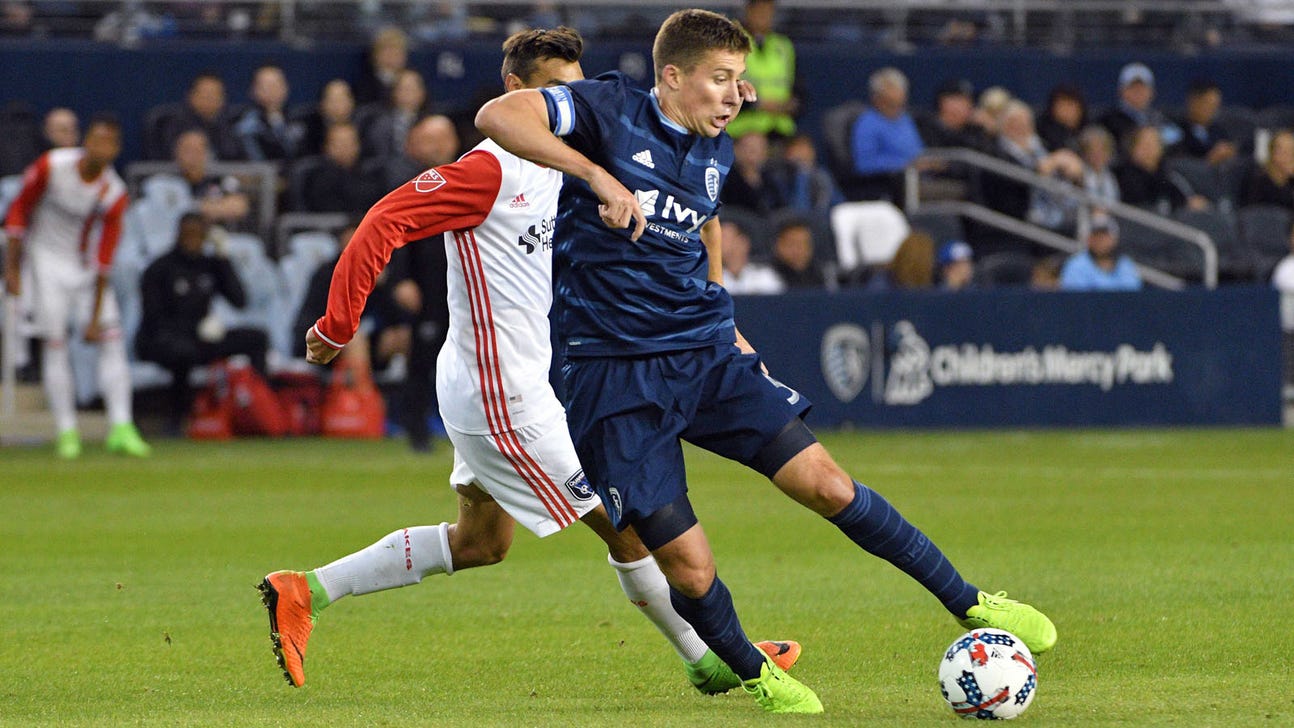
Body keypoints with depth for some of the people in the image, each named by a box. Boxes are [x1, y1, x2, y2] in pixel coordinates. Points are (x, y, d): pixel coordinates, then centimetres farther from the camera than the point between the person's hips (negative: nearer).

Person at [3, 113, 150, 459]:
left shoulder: (114, 194, -16)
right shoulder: (51, 167, -19)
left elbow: (104, 261, -16)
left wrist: (96, 318, -17)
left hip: (87, 265, 2)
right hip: (49, 259, -2)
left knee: (111, 339, -8)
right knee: (55, 342, -8)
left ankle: (120, 427, -9)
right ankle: (66, 431, -4)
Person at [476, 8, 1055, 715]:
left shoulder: (715, 152, 10)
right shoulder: (611, 110, -10)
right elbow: (497, 116, -24)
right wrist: (597, 176, -32)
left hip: (708, 353, 5)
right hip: (617, 378, -5)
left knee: (825, 483, -8)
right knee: (690, 570, -8)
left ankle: (970, 604, 4)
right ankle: (754, 675, 21)